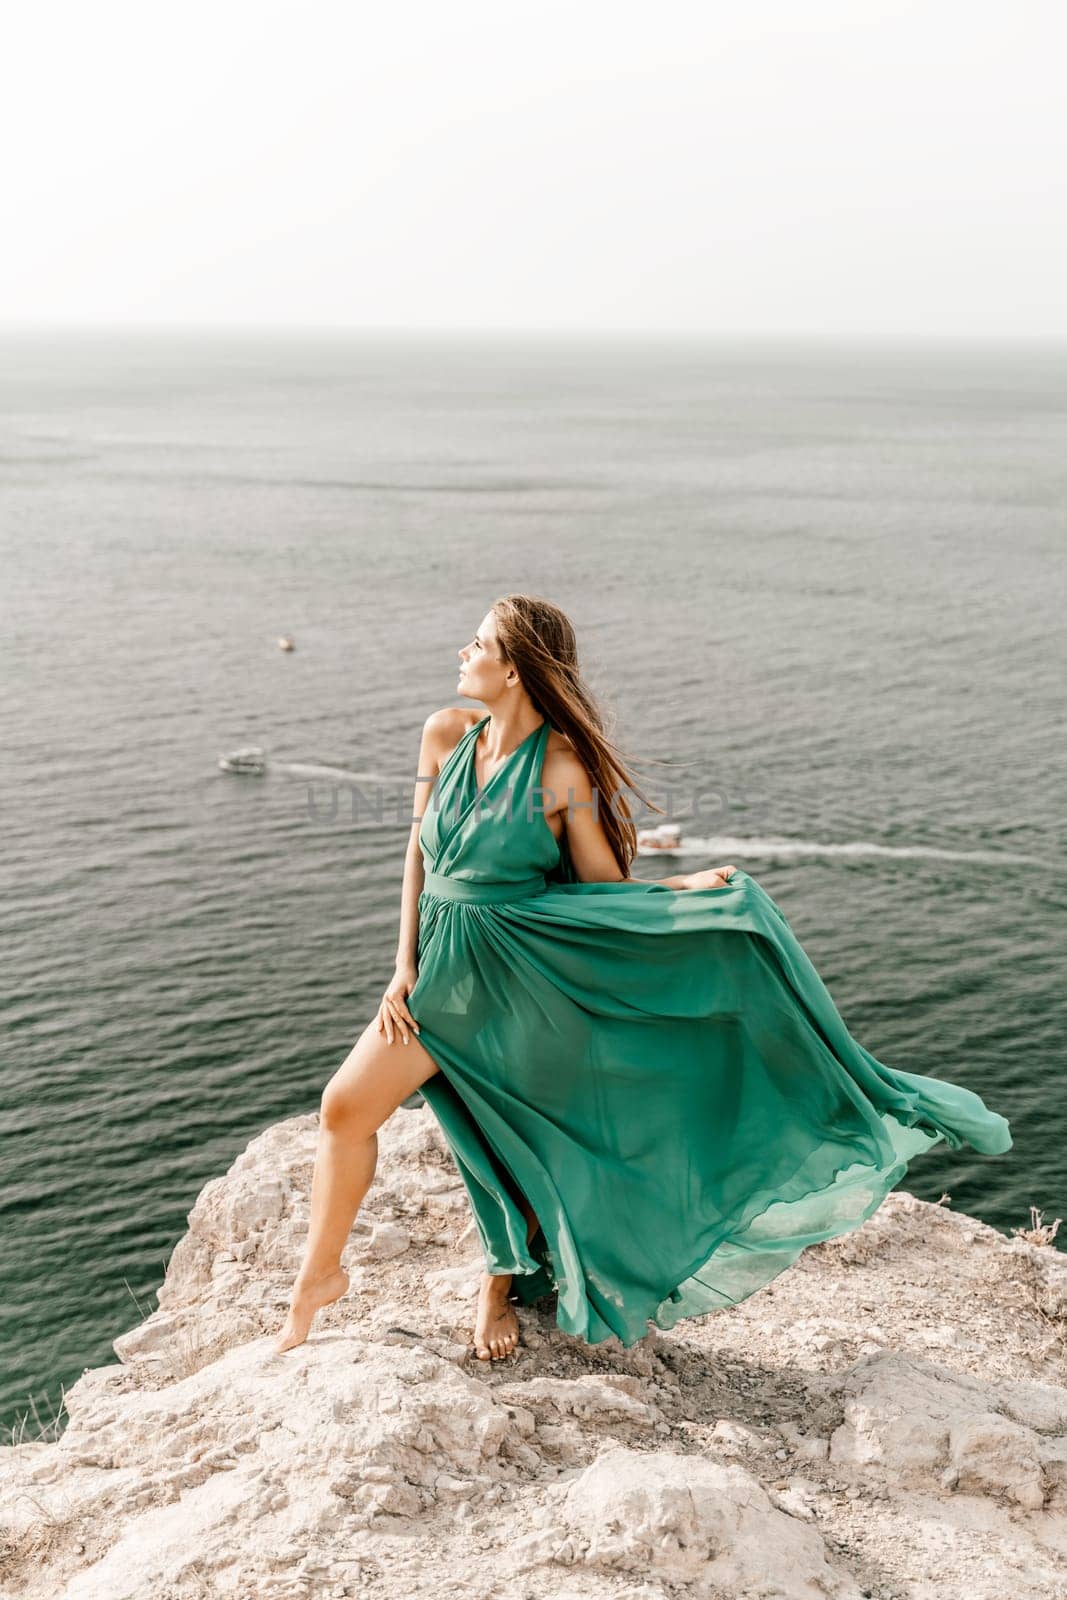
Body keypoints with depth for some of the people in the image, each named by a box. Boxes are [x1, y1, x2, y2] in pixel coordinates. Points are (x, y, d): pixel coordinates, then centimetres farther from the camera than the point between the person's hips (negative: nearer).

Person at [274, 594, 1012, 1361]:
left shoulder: (561, 769, -14)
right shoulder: (445, 734, -2)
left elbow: (607, 890, -8)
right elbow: (421, 853, 6)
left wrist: (684, 888, -26)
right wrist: (406, 964, 4)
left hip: (525, 975, -4)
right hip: (444, 971, 4)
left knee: (518, 1143, 9)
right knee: (347, 1106, 0)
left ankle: (502, 1283, 36)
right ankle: (319, 1275, 18)